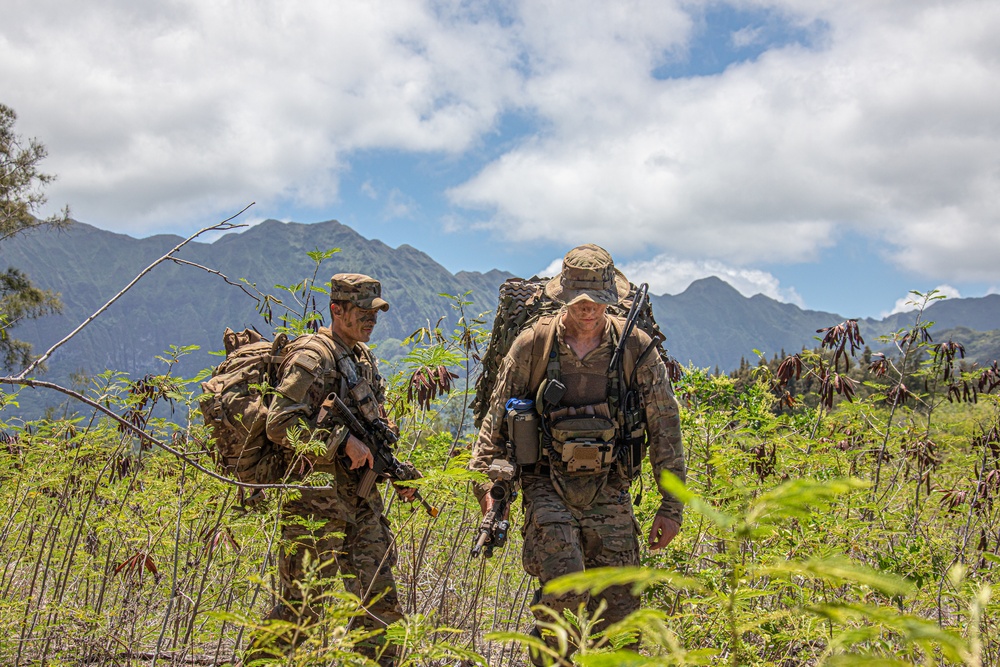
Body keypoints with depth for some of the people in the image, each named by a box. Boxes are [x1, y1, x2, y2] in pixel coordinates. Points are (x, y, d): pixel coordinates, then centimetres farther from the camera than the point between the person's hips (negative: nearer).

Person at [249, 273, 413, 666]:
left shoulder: (364, 358, 16)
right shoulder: (313, 357, -11)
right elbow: (280, 424, -21)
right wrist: (344, 440, -21)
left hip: (361, 498, 8)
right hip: (318, 504, -8)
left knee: (379, 601, 8)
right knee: (305, 603, -2)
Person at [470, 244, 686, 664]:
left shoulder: (636, 347, 0)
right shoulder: (533, 345, -2)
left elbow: (665, 425, 4)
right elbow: (497, 420, 6)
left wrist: (671, 505, 3)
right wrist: (487, 483, -2)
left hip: (608, 490, 2)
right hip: (547, 487, -1)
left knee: (619, 608, 0)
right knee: (563, 590, -18)